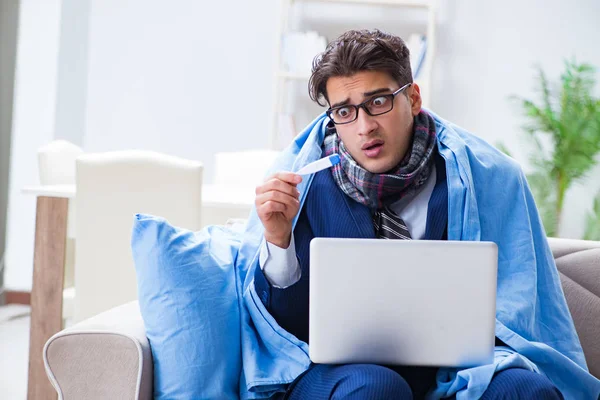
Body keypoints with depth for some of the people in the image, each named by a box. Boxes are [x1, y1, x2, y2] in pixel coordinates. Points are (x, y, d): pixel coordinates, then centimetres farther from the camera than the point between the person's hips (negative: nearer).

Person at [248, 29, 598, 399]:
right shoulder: (305, 184, -1)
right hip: (335, 370, 0)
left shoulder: (491, 177, 1)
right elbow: (288, 322, 2)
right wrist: (278, 240, -16)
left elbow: (516, 304, 4)